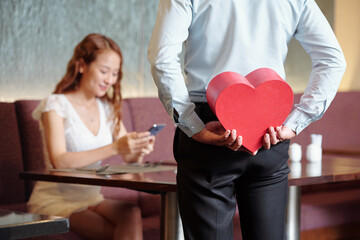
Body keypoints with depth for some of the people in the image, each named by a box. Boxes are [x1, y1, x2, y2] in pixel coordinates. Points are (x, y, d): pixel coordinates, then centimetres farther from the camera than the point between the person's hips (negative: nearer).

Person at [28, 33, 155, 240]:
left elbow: (129, 157, 7)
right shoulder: (56, 105, -6)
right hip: (56, 198, -6)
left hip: (91, 197, 6)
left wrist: (139, 150, -19)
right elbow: (59, 161, -21)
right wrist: (114, 148, -31)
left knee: (132, 214, -28)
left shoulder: (107, 108, 14)